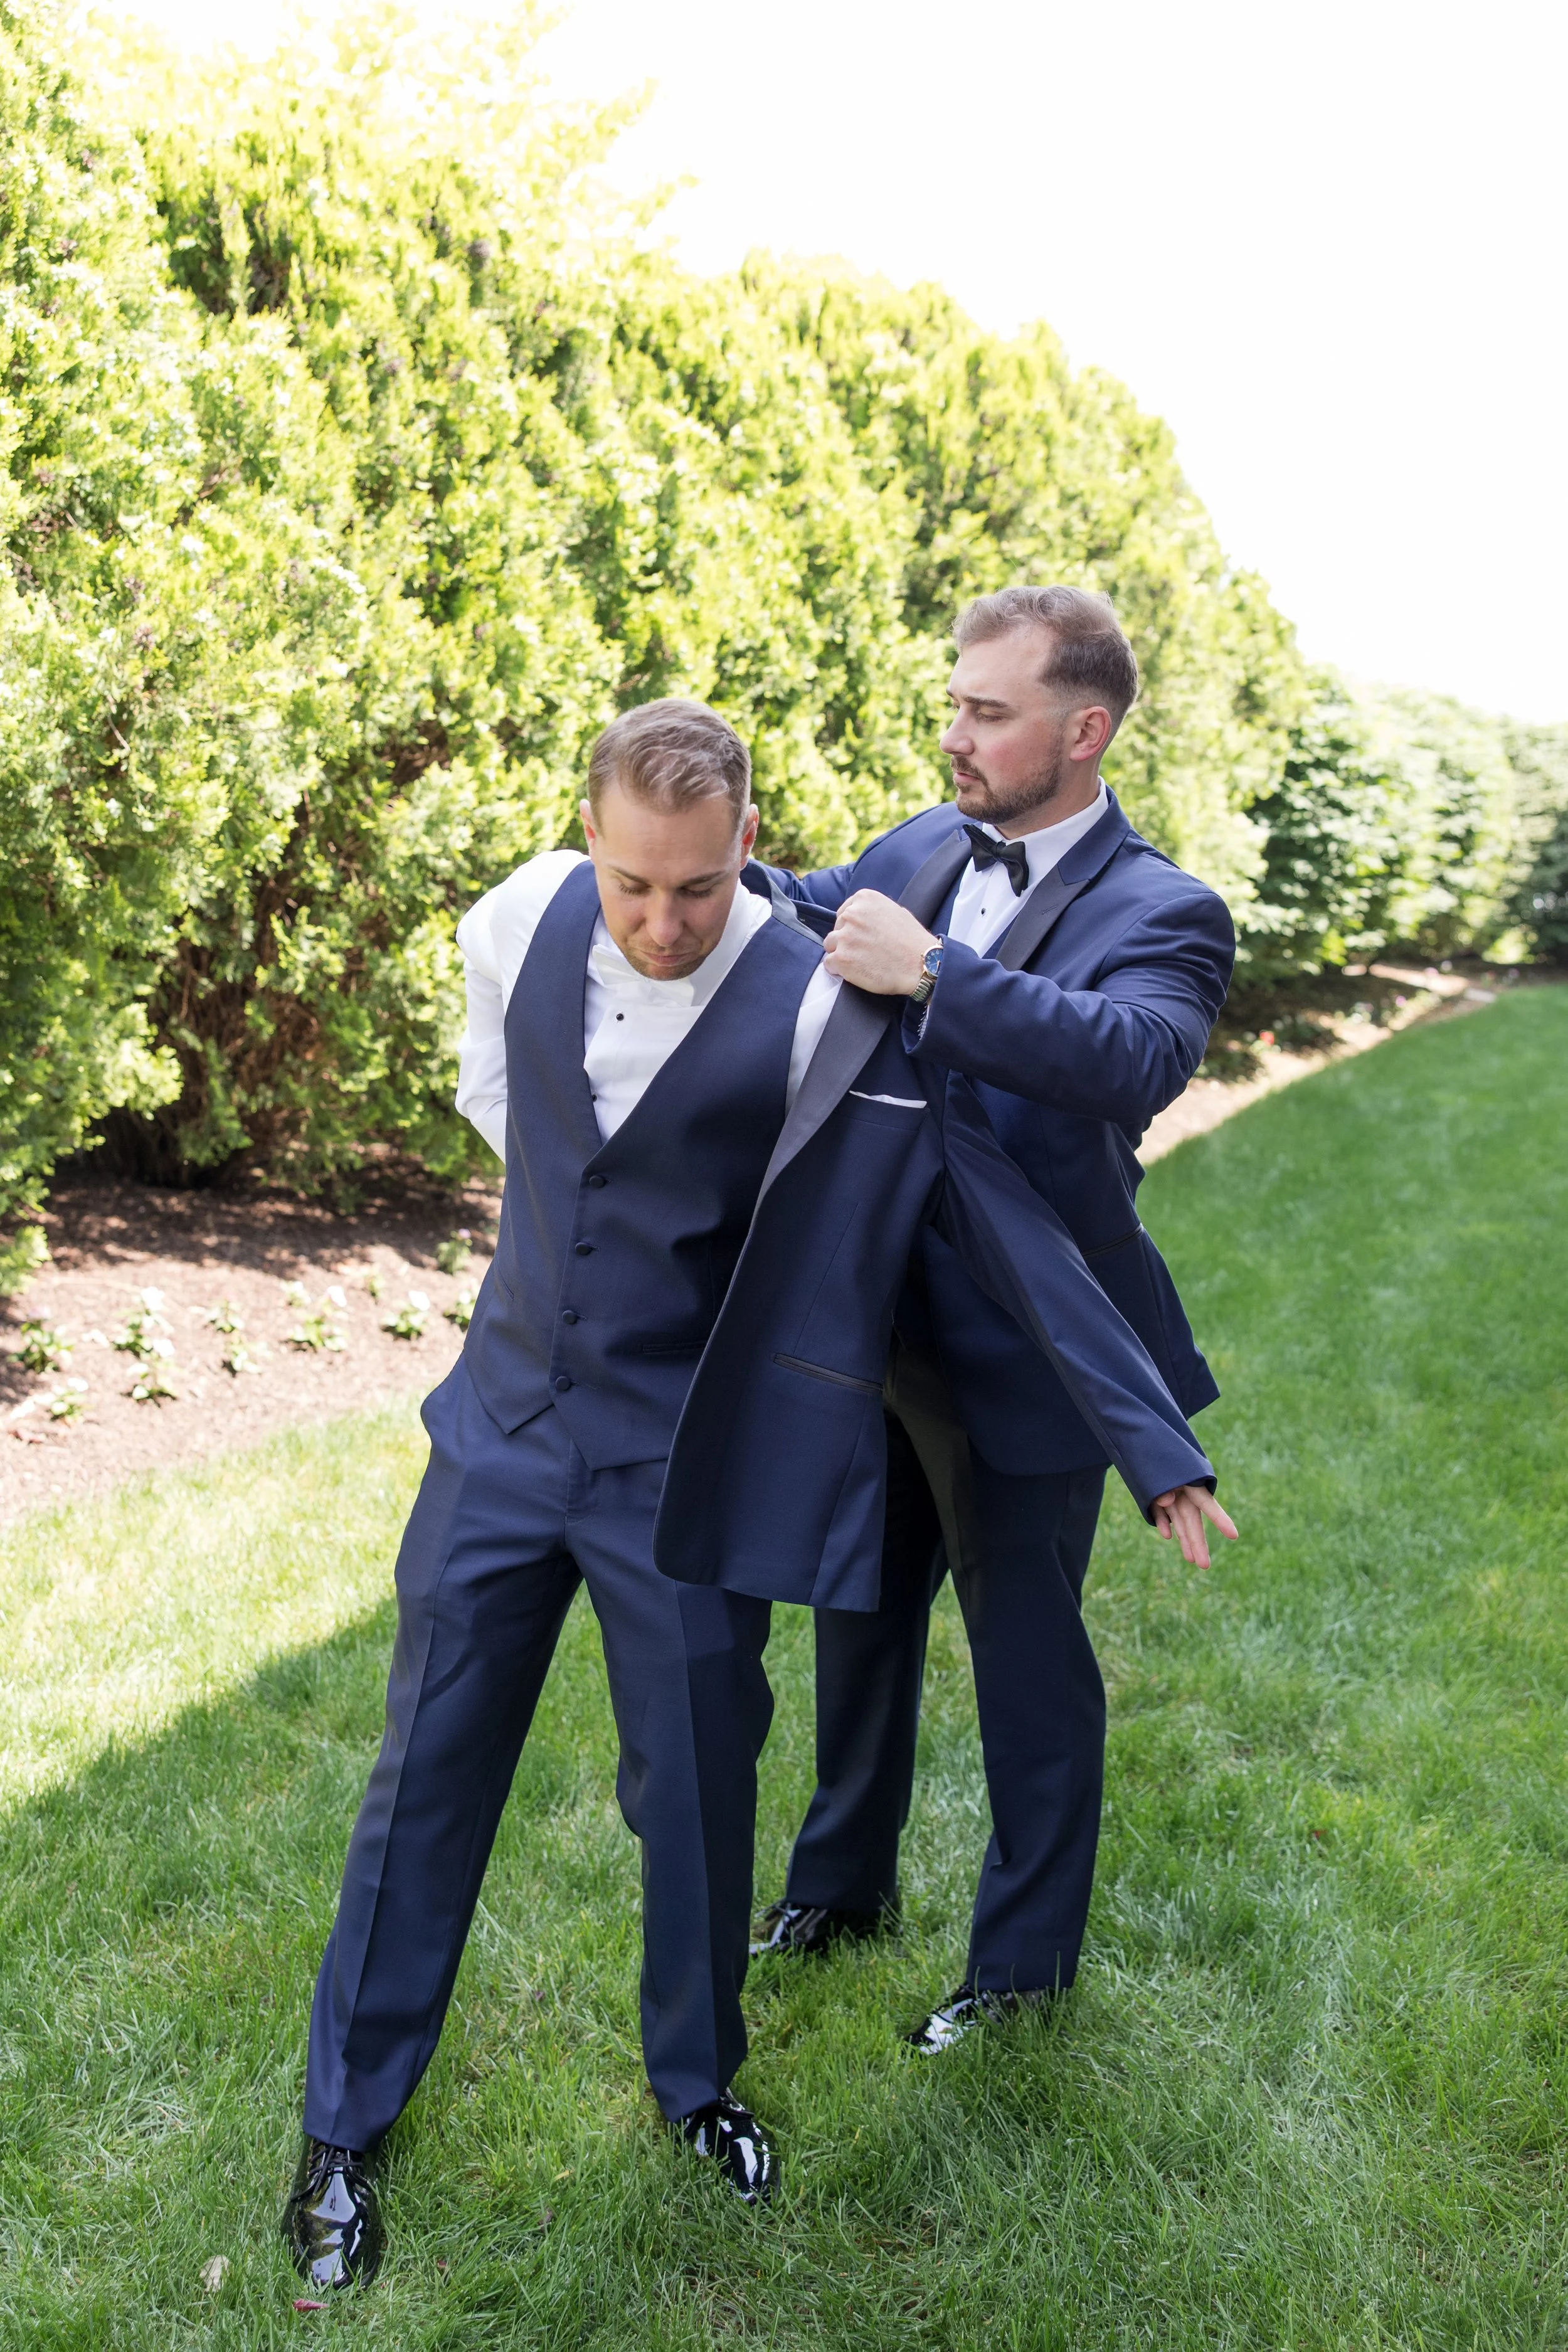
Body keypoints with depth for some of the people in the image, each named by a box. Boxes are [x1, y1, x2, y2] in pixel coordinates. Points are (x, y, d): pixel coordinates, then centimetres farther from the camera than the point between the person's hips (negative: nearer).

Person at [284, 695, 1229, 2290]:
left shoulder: (824, 1017, -21)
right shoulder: (519, 925, -9)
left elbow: (1005, 1229, -18)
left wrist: (1155, 1444, -19)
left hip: (681, 1466, -3)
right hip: (503, 1422, 3)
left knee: (697, 1787, 11)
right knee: (428, 1769, 11)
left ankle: (696, 2081, 40)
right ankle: (343, 2127, 30)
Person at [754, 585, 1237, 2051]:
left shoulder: (1159, 914, -16)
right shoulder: (922, 849, 3)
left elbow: (1137, 1057, -35)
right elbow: (804, 913, 16)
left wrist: (929, 973, -41)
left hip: (1019, 1359, -6)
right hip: (876, 1328, 7)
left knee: (1027, 1657, 11)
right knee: (862, 1615, 22)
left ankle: (1027, 1957, 33)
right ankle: (840, 1884, 46)